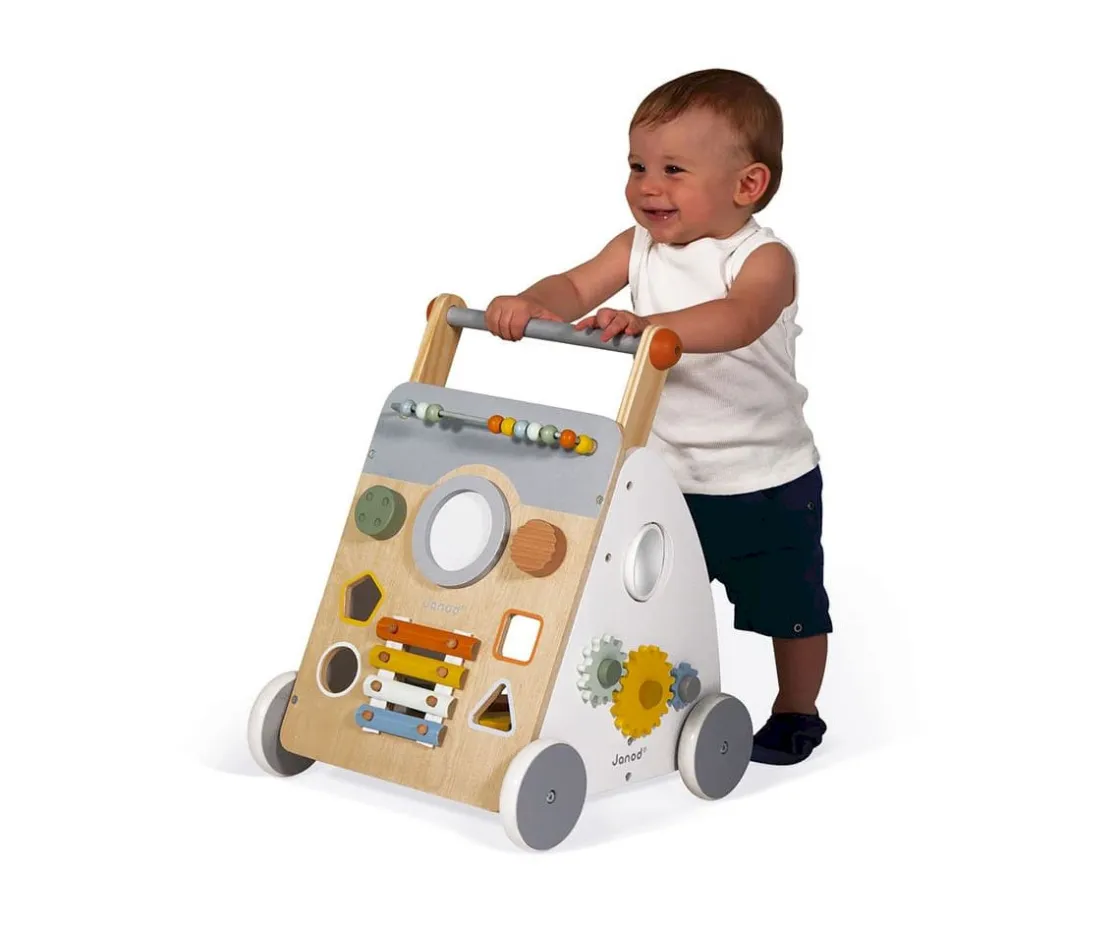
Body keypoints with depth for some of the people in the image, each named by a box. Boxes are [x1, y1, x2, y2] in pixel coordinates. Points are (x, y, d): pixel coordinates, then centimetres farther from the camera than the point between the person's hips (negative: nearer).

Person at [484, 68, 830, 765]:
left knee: (790, 604, 10)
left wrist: (648, 324, -55)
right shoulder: (639, 247, -2)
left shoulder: (764, 259, -21)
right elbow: (577, 288, -13)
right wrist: (531, 305, -36)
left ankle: (797, 714, 33)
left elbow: (739, 320, -41)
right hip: (669, 476, 5)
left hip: (767, 482, -5)